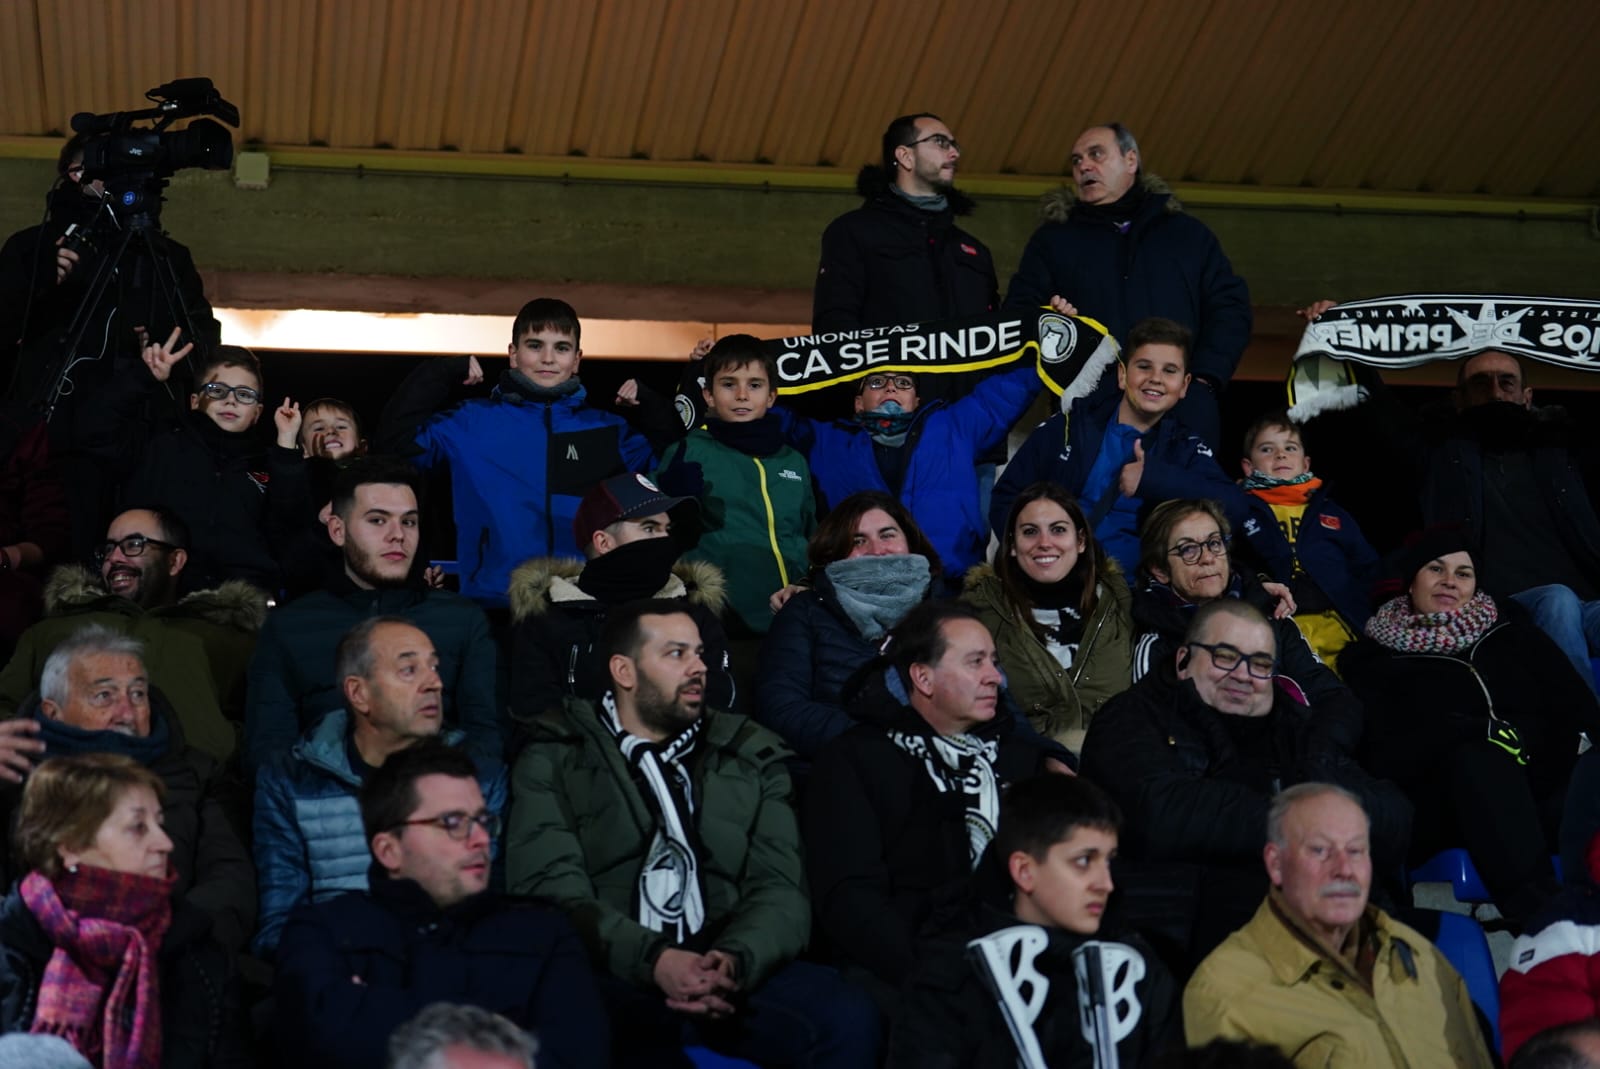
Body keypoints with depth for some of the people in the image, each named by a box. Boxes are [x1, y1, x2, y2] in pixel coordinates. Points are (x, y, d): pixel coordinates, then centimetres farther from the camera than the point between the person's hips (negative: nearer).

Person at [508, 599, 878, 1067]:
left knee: (847, 1017, -28)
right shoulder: (555, 759, 10)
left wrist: (736, 960, -16)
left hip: (732, 970, 3)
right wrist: (654, 960, -20)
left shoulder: (750, 757, 18)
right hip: (614, 976, -3)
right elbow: (550, 885, -5)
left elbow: (780, 888, 7)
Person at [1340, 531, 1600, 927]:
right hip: (1439, 807, -2)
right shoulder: (1373, 659, 13)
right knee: (1478, 754, -35)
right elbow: (1382, 755, -3)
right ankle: (1538, 914, -48)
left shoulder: (1509, 630, 22)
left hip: (1541, 785, 3)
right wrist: (1484, 732, -15)